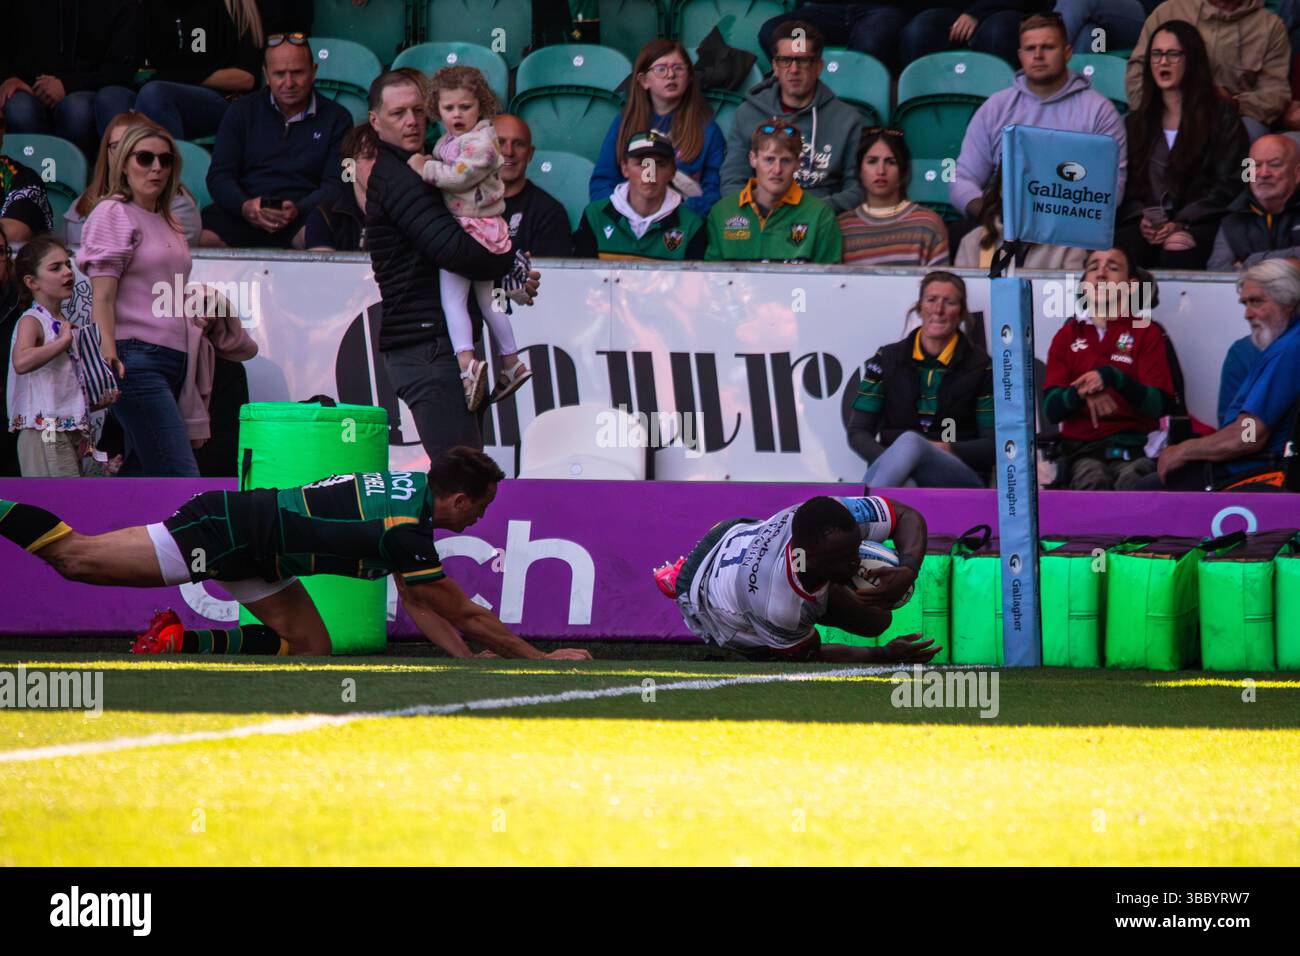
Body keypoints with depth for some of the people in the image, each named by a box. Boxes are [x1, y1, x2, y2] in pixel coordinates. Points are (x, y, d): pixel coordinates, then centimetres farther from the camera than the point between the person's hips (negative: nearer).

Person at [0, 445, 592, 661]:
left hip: (249, 537, 9)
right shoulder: (404, 531, -22)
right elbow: (465, 615, -15)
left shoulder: (412, 486, 6)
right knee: (77, 558, -6)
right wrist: (544, 660, -7)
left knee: (310, 647, 6)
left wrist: (468, 658, 7)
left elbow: (416, 603, 16)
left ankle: (184, 641, 8)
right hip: (226, 534, -9)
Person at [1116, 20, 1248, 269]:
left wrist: (1181, 223, -10)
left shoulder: (1222, 118, 11)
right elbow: (1125, 183, 18)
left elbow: (1228, 185, 3)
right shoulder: (1136, 123, 24)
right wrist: (1141, 218, -5)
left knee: (1177, 256, -40)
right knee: (1128, 250, -36)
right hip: (1147, 223, 2)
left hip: (1199, 223, -2)